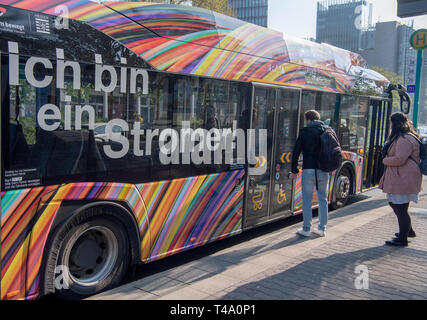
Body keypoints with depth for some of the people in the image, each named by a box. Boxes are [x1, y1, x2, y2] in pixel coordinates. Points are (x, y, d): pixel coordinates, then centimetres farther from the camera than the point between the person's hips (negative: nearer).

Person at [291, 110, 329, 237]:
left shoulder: (305, 131, -3)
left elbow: (296, 151, -4)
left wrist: (294, 169, 4)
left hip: (309, 170, -4)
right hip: (324, 170, 4)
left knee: (307, 200, 3)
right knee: (323, 199, 13)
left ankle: (306, 229, 8)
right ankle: (322, 228, 19)